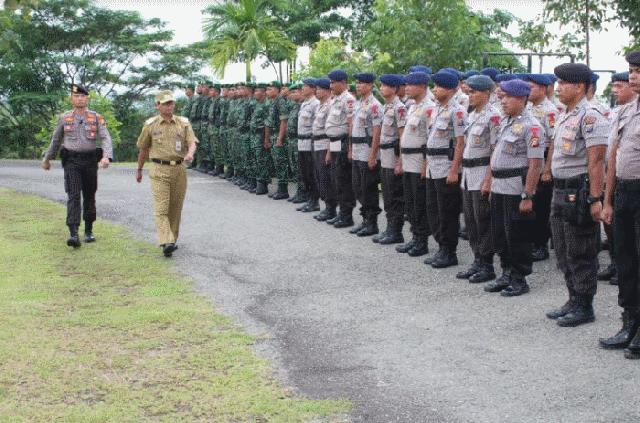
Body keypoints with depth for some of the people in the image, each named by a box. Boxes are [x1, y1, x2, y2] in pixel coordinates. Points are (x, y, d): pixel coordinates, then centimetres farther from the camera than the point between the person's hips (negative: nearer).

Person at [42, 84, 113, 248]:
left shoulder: (97, 118, 1)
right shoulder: (64, 118, 5)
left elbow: (105, 139, -9)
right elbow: (56, 140, 18)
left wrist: (106, 157, -27)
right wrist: (47, 158, 25)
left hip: (90, 161, 1)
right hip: (71, 161, -1)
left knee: (89, 197, 11)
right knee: (73, 196, -13)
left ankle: (88, 230, 27)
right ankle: (74, 234, -22)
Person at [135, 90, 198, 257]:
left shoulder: (183, 123, 6)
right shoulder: (150, 124, 4)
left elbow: (192, 143, -5)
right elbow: (143, 149, 14)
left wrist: (190, 154, -28)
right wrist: (139, 170, 21)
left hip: (179, 170, 2)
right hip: (159, 170, -2)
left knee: (175, 209, 9)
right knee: (161, 207, -13)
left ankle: (172, 239, 25)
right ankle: (166, 243, -23)